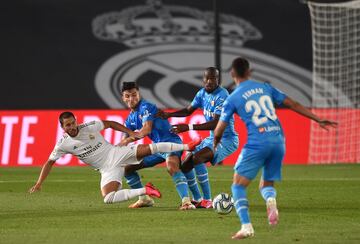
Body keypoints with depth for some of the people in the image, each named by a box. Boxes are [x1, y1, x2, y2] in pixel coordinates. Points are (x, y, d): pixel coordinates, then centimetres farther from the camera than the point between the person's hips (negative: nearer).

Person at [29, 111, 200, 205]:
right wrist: (39, 184, -9)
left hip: (118, 153, 0)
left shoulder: (89, 127, -4)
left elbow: (110, 124, 10)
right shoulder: (63, 144, -5)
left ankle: (186, 146, -8)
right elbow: (49, 162, -1)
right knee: (108, 199, -25)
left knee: (151, 148, -18)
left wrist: (130, 133, 3)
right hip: (108, 170, 0)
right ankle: (145, 191, -16)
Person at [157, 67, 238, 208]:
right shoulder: (202, 93, 5)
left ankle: (207, 200, -23)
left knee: (197, 158, -30)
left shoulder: (222, 96, -21)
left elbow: (216, 123, -28)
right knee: (185, 166, 10)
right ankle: (197, 199, 25)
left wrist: (189, 127, -33)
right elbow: (188, 111, 17)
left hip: (227, 140, -9)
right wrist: (168, 115, -1)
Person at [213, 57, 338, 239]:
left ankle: (246, 226, -13)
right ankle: (271, 200, -17)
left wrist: (216, 142, 32)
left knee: (238, 185, 5)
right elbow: (293, 105, 15)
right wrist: (318, 120, 21)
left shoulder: (232, 99, 3)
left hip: (257, 144, -5)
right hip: (278, 141, 5)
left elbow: (219, 130, 9)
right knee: (266, 184, 20)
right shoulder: (265, 87, 15)